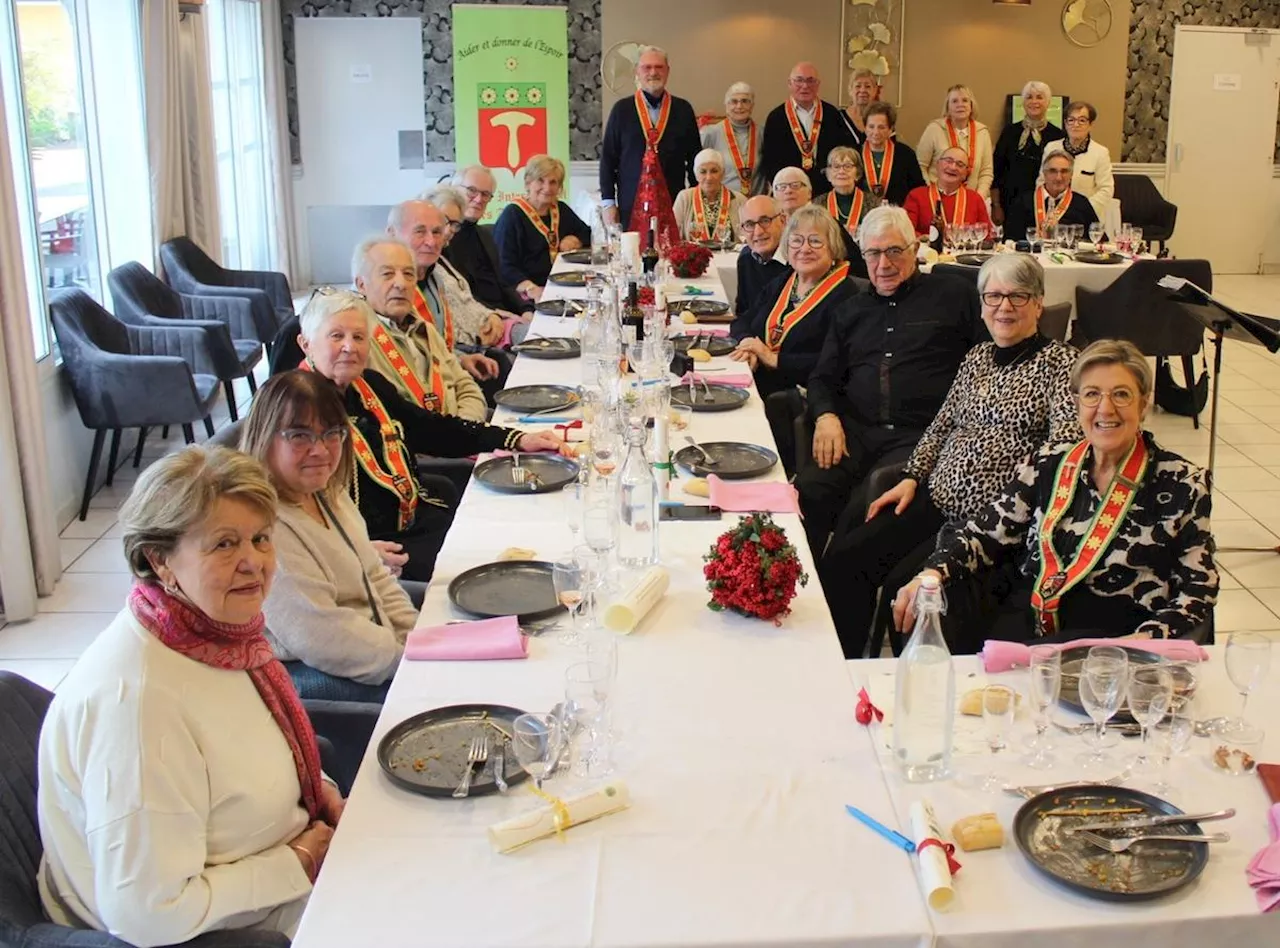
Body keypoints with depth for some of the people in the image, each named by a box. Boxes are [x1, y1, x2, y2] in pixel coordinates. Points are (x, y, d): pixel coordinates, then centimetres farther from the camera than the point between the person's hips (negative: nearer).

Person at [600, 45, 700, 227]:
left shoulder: (683, 109, 8)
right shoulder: (621, 109, 5)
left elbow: (695, 158, 11)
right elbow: (608, 158, 5)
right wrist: (608, 203, 1)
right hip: (631, 206, -1)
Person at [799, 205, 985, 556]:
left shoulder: (955, 296, 12)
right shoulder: (851, 312, 26)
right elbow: (823, 378, 25)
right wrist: (826, 416, 2)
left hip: (922, 436, -3)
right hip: (856, 431, 4)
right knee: (809, 488, -25)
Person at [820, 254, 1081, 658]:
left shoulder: (1058, 362, -3)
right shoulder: (977, 357, 17)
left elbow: (1066, 443, -16)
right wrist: (911, 478, 9)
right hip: (936, 501, 7)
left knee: (904, 583, -24)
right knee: (842, 557, -10)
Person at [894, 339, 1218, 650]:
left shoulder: (1182, 483, 6)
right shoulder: (1046, 469, 14)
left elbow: (1198, 591, 3)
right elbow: (985, 535, 7)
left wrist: (1142, 642, -16)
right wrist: (932, 574, -14)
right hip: (1021, 622, 4)